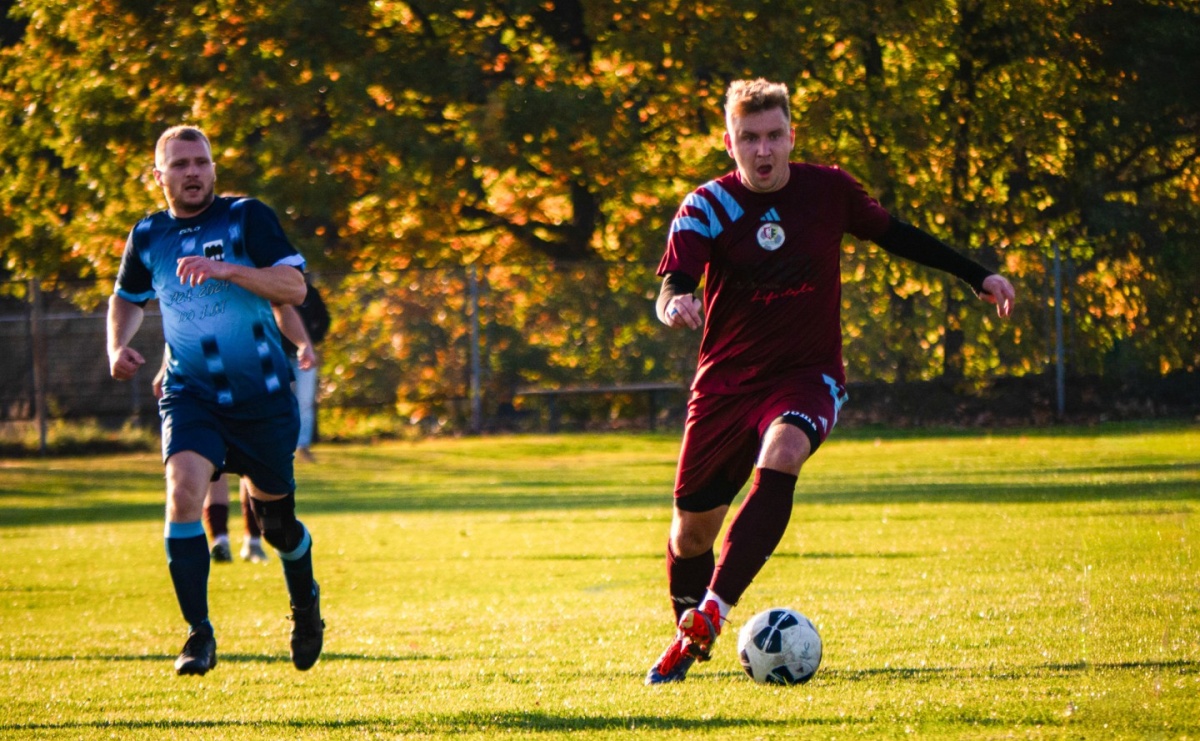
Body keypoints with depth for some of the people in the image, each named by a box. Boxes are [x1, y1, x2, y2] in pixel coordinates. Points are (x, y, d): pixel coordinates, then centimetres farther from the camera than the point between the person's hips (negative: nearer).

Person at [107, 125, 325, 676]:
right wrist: (118, 346, 2)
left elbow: (294, 287, -17)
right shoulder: (148, 236, 3)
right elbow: (128, 297, 22)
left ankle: (305, 603, 44)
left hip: (263, 397, -1)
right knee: (183, 491, -25)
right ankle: (198, 636, -19)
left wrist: (226, 269, -30)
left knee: (275, 522, 11)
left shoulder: (246, 218, -8)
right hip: (191, 396, 1)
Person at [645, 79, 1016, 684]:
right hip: (727, 380, 1)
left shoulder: (828, 190, -2)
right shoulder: (707, 207, -7)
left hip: (807, 374, -1)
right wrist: (674, 305, -44)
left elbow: (893, 234, 15)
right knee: (691, 530, 4)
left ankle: (710, 615, -39)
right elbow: (671, 288, -18)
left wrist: (978, 276, 17)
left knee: (780, 457, -34)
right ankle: (687, 639, 34)